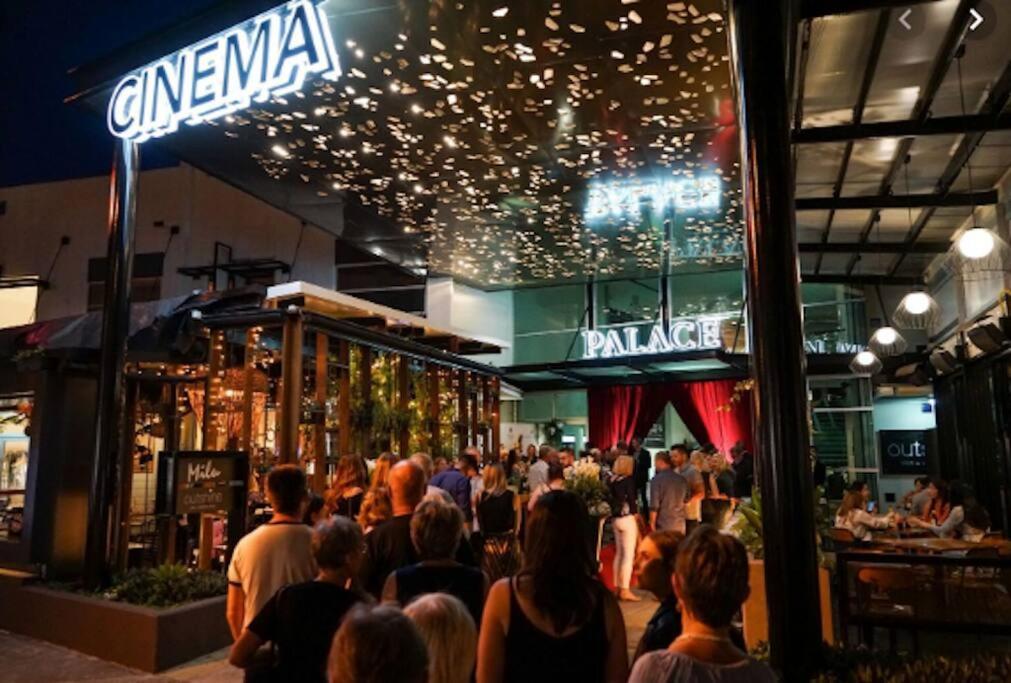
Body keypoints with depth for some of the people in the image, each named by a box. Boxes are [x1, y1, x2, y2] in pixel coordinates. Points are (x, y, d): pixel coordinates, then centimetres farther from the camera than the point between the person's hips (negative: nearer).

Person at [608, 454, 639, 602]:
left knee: (619, 553, 15)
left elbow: (610, 499, 6)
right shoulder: (628, 480, -12)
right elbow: (631, 500, -14)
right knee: (629, 554, -2)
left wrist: (613, 515, 11)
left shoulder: (611, 480, 4)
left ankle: (617, 587, 20)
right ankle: (625, 590, -2)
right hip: (627, 518, -6)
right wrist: (636, 515, -2)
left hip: (615, 519, 6)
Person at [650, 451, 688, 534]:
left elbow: (654, 506, -13)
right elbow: (686, 500, 18)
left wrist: (652, 524, -5)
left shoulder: (656, 480, -13)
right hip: (680, 525, 5)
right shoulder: (682, 479, 4)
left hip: (663, 526, -5)